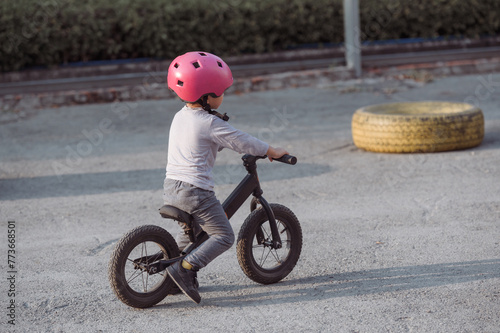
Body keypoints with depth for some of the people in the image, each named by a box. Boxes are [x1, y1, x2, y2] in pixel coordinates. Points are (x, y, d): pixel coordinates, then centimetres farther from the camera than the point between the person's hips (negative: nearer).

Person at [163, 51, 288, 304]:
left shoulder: (180, 116, 13)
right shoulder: (211, 123, -13)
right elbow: (242, 142, -7)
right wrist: (272, 152, 5)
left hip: (170, 188, 9)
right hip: (195, 191, -9)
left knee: (193, 229, 31)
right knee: (223, 236, -4)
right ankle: (184, 269, -16)